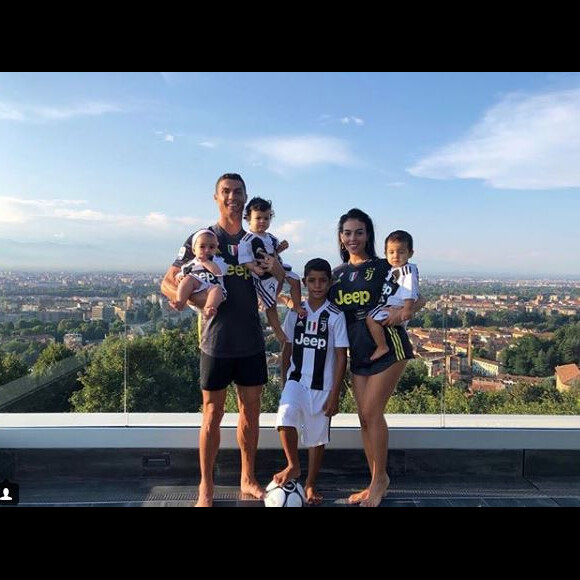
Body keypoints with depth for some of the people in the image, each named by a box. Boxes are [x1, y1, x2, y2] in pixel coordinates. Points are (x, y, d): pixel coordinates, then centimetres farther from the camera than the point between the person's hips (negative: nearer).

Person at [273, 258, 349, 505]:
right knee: (285, 417, -24)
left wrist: (334, 394, -9)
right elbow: (287, 348, 9)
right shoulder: (295, 312, 2)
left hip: (322, 386, -1)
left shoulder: (335, 316, -7)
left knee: (317, 437, 8)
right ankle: (293, 466, 1)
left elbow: (341, 357, -7)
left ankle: (310, 484, 30)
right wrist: (285, 381, 9)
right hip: (296, 380, 2)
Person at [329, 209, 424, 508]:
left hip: (387, 346, -5)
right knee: (364, 417, 8)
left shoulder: (383, 267, -4)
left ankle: (380, 478, 15)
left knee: (372, 412, -6)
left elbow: (419, 299, -1)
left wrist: (403, 310, -21)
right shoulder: (337, 274, 11)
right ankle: (376, 483, 23)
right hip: (358, 351, 5)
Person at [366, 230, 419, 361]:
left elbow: (410, 292, -25)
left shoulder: (409, 269, -14)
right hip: (387, 306, 10)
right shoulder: (393, 270, 16)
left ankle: (382, 347, -18)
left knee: (371, 318, -23)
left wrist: (408, 309, -32)